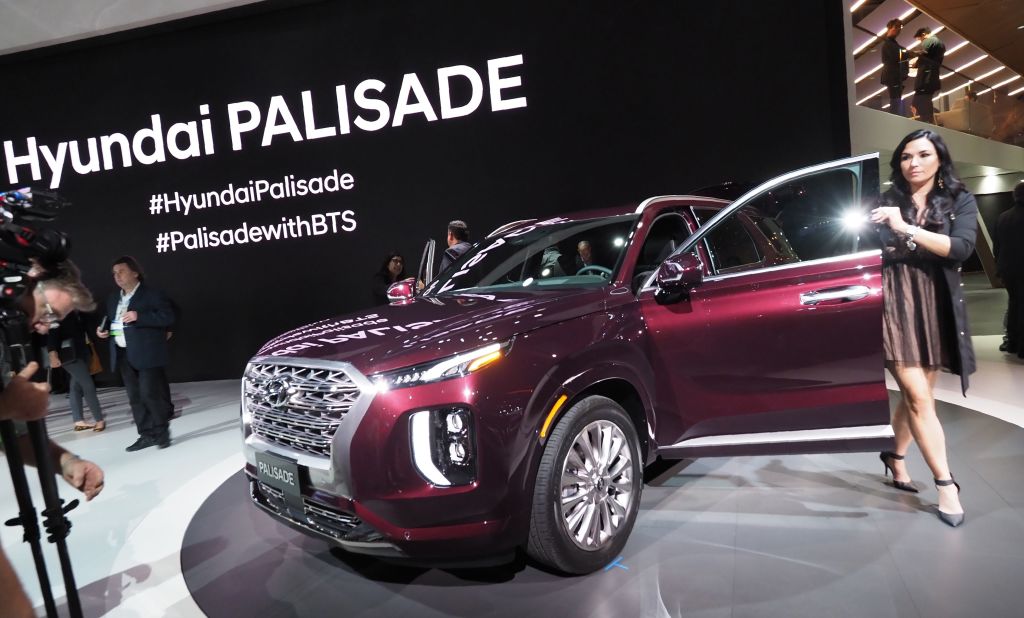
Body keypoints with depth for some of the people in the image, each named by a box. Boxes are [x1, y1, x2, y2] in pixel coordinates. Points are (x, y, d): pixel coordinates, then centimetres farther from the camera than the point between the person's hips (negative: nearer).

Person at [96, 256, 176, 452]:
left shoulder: (152, 293, -6)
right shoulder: (113, 298, 18)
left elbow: (168, 317, -15)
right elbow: (111, 321, 26)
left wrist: (139, 316, -23)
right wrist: (102, 329, 5)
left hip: (146, 353, -7)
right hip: (124, 354, 7)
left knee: (150, 393, -9)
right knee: (135, 397, 7)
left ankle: (161, 431, 8)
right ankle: (147, 435, 13)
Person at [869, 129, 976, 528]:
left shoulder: (960, 201, 7)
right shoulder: (886, 203, 5)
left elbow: (961, 249, -10)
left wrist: (907, 229, -18)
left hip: (936, 309, 2)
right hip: (894, 305, -2)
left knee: (916, 394, 9)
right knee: (919, 397, -7)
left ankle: (895, 456, 31)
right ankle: (946, 483, 2)